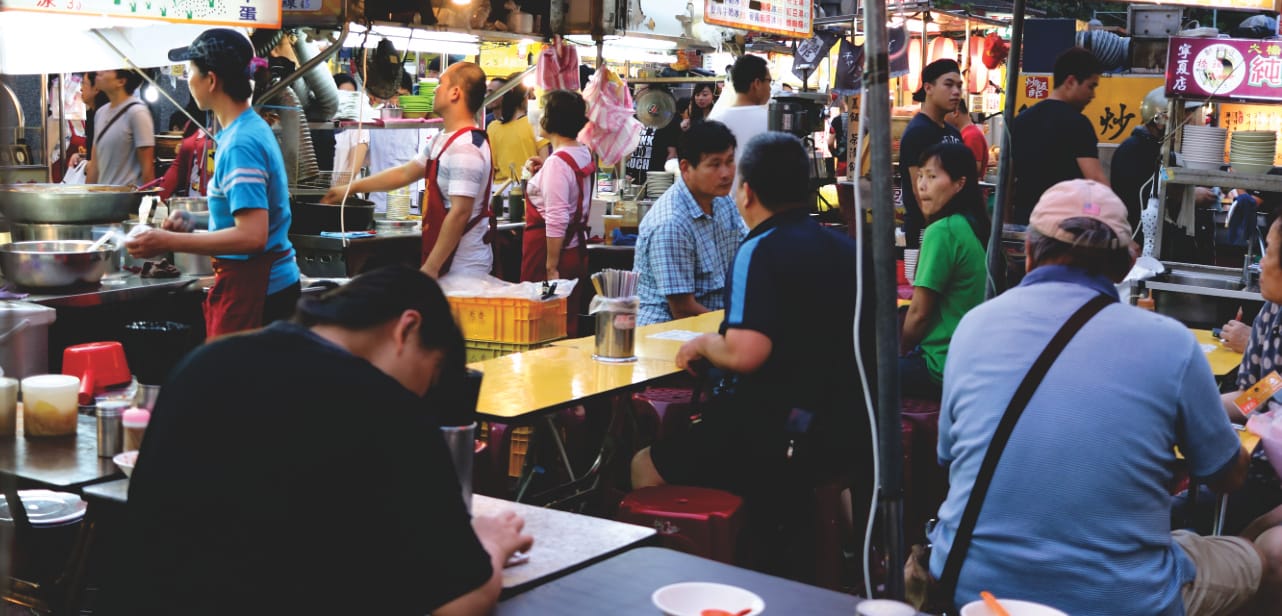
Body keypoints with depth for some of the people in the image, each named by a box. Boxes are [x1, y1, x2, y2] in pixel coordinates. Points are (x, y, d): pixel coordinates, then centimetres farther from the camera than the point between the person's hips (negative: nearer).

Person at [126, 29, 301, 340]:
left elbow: (252, 235, -26)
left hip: (251, 290, -10)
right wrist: (196, 221, 12)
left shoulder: (241, 144, -19)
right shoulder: (254, 129, 12)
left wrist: (169, 242, -23)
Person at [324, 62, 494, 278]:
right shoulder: (442, 141, 12)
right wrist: (350, 188, 28)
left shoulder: (465, 148, -19)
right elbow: (405, 173, 24)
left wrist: (431, 267, -20)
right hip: (450, 263, 9)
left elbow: (460, 213, -23)